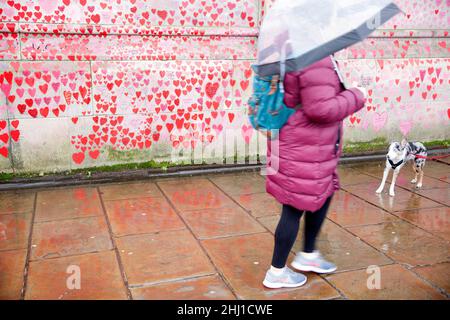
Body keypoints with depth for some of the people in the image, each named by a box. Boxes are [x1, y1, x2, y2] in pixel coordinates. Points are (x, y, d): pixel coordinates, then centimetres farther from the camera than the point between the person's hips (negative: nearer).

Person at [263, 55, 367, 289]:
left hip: (303, 147, 11)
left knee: (323, 197, 22)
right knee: (294, 210, 2)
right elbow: (322, 110, -27)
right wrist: (356, 96, -13)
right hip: (303, 152, -11)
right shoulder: (318, 61, -22)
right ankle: (276, 272, 20)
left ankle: (308, 255, 37)